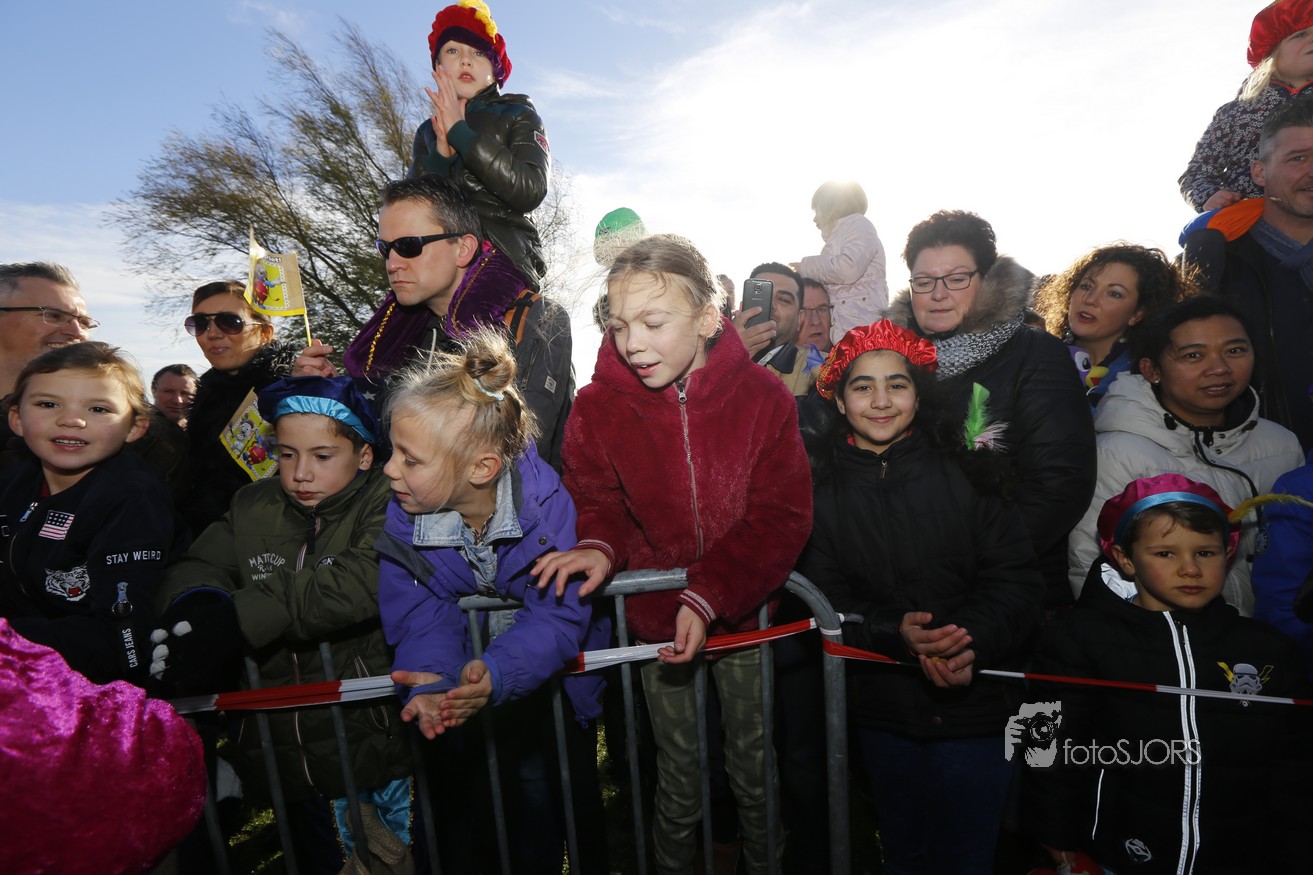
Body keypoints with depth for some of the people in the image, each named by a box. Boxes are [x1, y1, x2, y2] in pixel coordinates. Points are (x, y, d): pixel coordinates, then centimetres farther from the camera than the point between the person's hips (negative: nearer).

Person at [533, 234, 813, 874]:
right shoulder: (597, 406, -13)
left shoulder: (763, 396, -16)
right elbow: (596, 498, -1)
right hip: (656, 619, 1)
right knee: (677, 774, 19)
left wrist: (708, 596, -26)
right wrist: (599, 546, -24)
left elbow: (779, 518, -15)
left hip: (743, 611, 0)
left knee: (754, 765, 20)